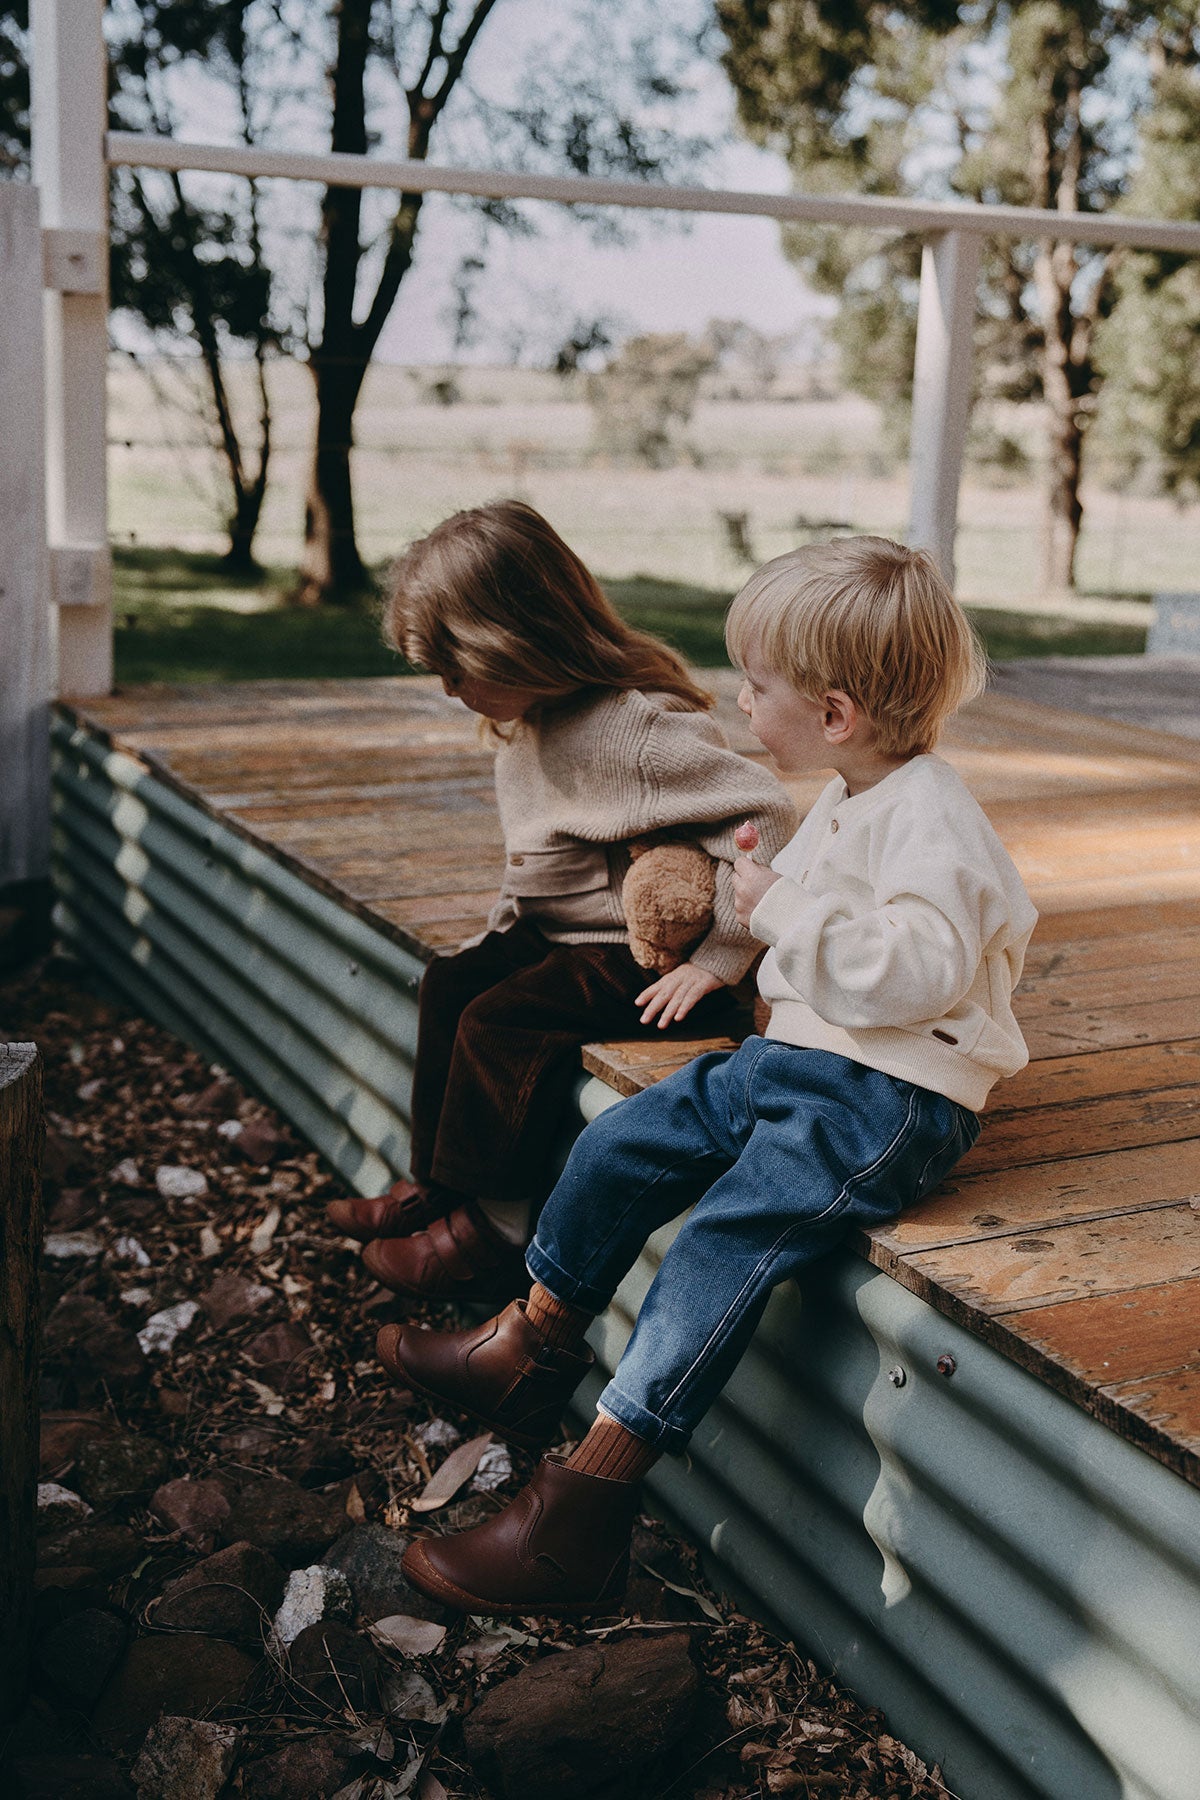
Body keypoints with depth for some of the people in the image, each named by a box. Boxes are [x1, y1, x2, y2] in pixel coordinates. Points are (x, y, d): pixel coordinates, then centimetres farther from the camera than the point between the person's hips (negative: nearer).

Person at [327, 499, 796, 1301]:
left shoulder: (636, 729, -26)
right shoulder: (532, 722, 4)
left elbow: (767, 818, -30)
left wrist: (717, 962, -26)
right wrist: (511, 920, 8)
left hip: (643, 957, -10)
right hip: (562, 931, 10)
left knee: (502, 1021, -19)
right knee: (451, 983, 1)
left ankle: (494, 1234, -5)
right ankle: (440, 1184, 10)